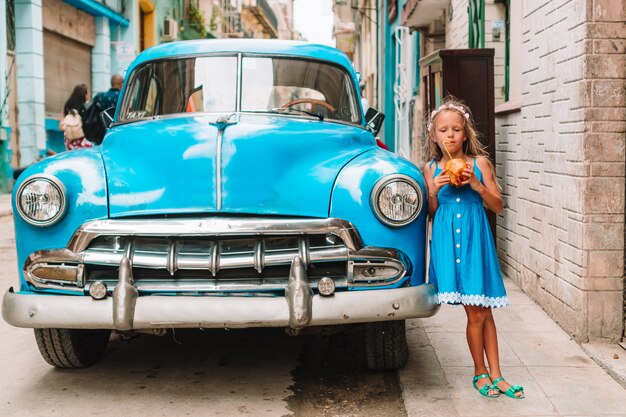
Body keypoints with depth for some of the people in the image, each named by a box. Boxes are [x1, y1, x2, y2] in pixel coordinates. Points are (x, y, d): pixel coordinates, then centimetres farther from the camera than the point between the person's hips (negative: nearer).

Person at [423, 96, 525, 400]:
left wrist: (477, 185, -13)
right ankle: (480, 372, 18)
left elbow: (498, 206, 3)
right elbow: (430, 214, 9)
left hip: (475, 240, 0)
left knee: (483, 311, 6)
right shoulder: (431, 168, 5)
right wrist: (434, 191, -9)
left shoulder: (479, 163, 2)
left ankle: (495, 374, 16)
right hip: (447, 241, 0)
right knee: (475, 313, 1)